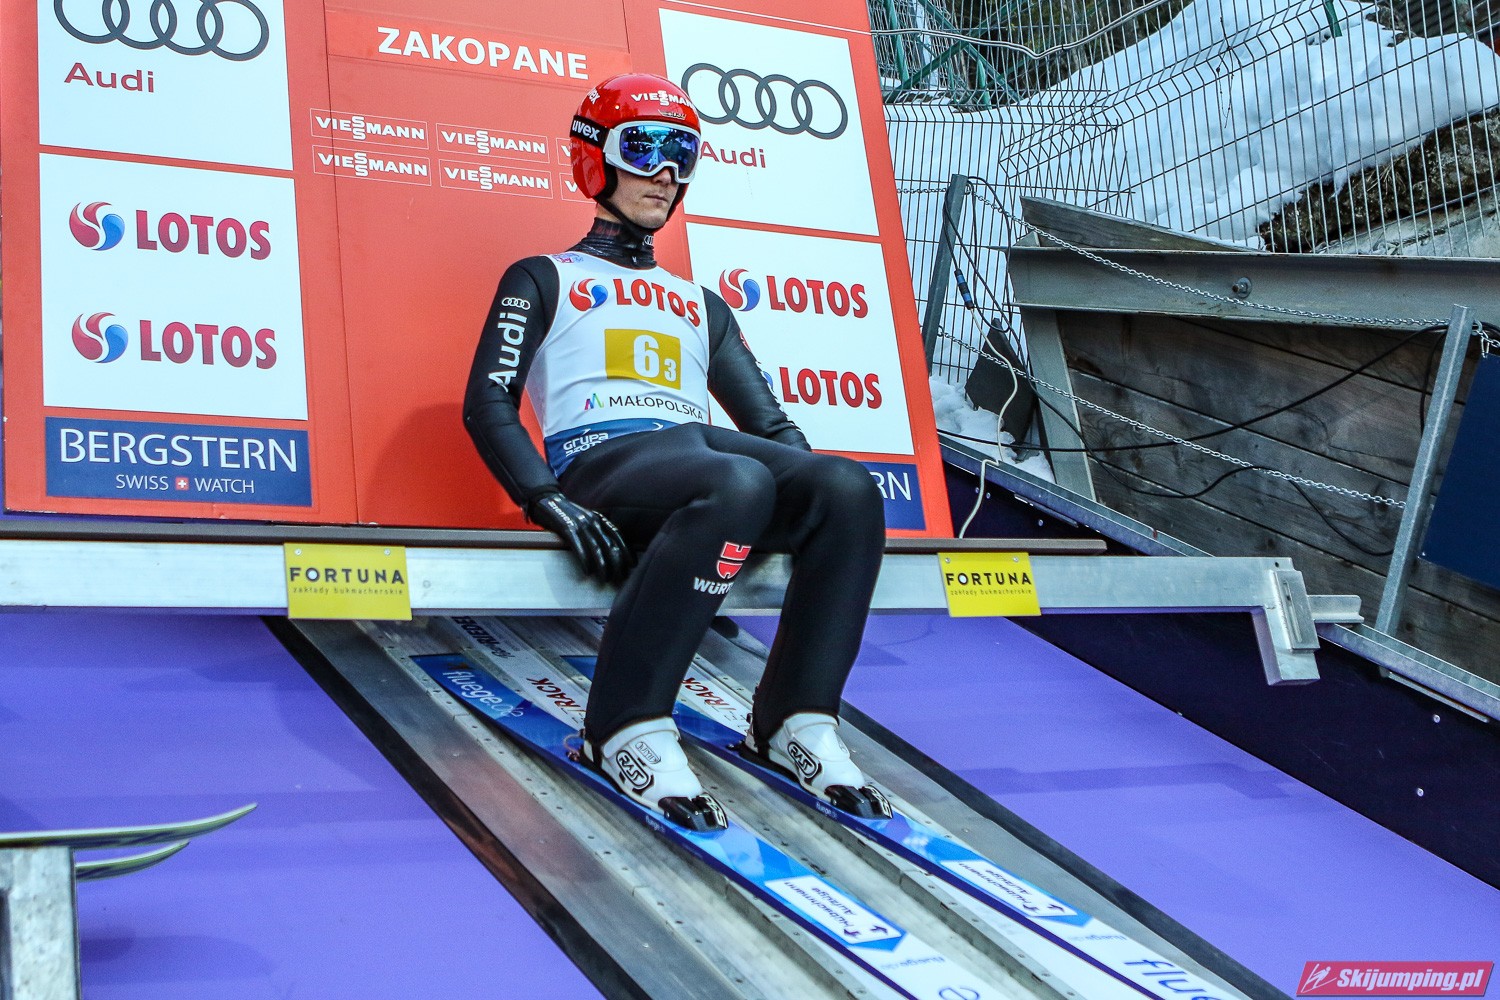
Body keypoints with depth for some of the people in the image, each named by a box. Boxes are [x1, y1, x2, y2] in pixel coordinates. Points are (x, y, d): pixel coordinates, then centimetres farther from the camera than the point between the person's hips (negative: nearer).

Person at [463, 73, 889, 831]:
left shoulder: (702, 306, 34)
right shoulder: (544, 280, 19)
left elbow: (766, 421, 28)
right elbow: (488, 404, 4)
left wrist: (806, 491, 4)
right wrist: (548, 502, -15)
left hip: (699, 448, 5)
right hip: (601, 458, -5)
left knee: (848, 488, -26)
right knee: (736, 484, -39)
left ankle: (795, 722, -23)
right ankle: (628, 730, -36)